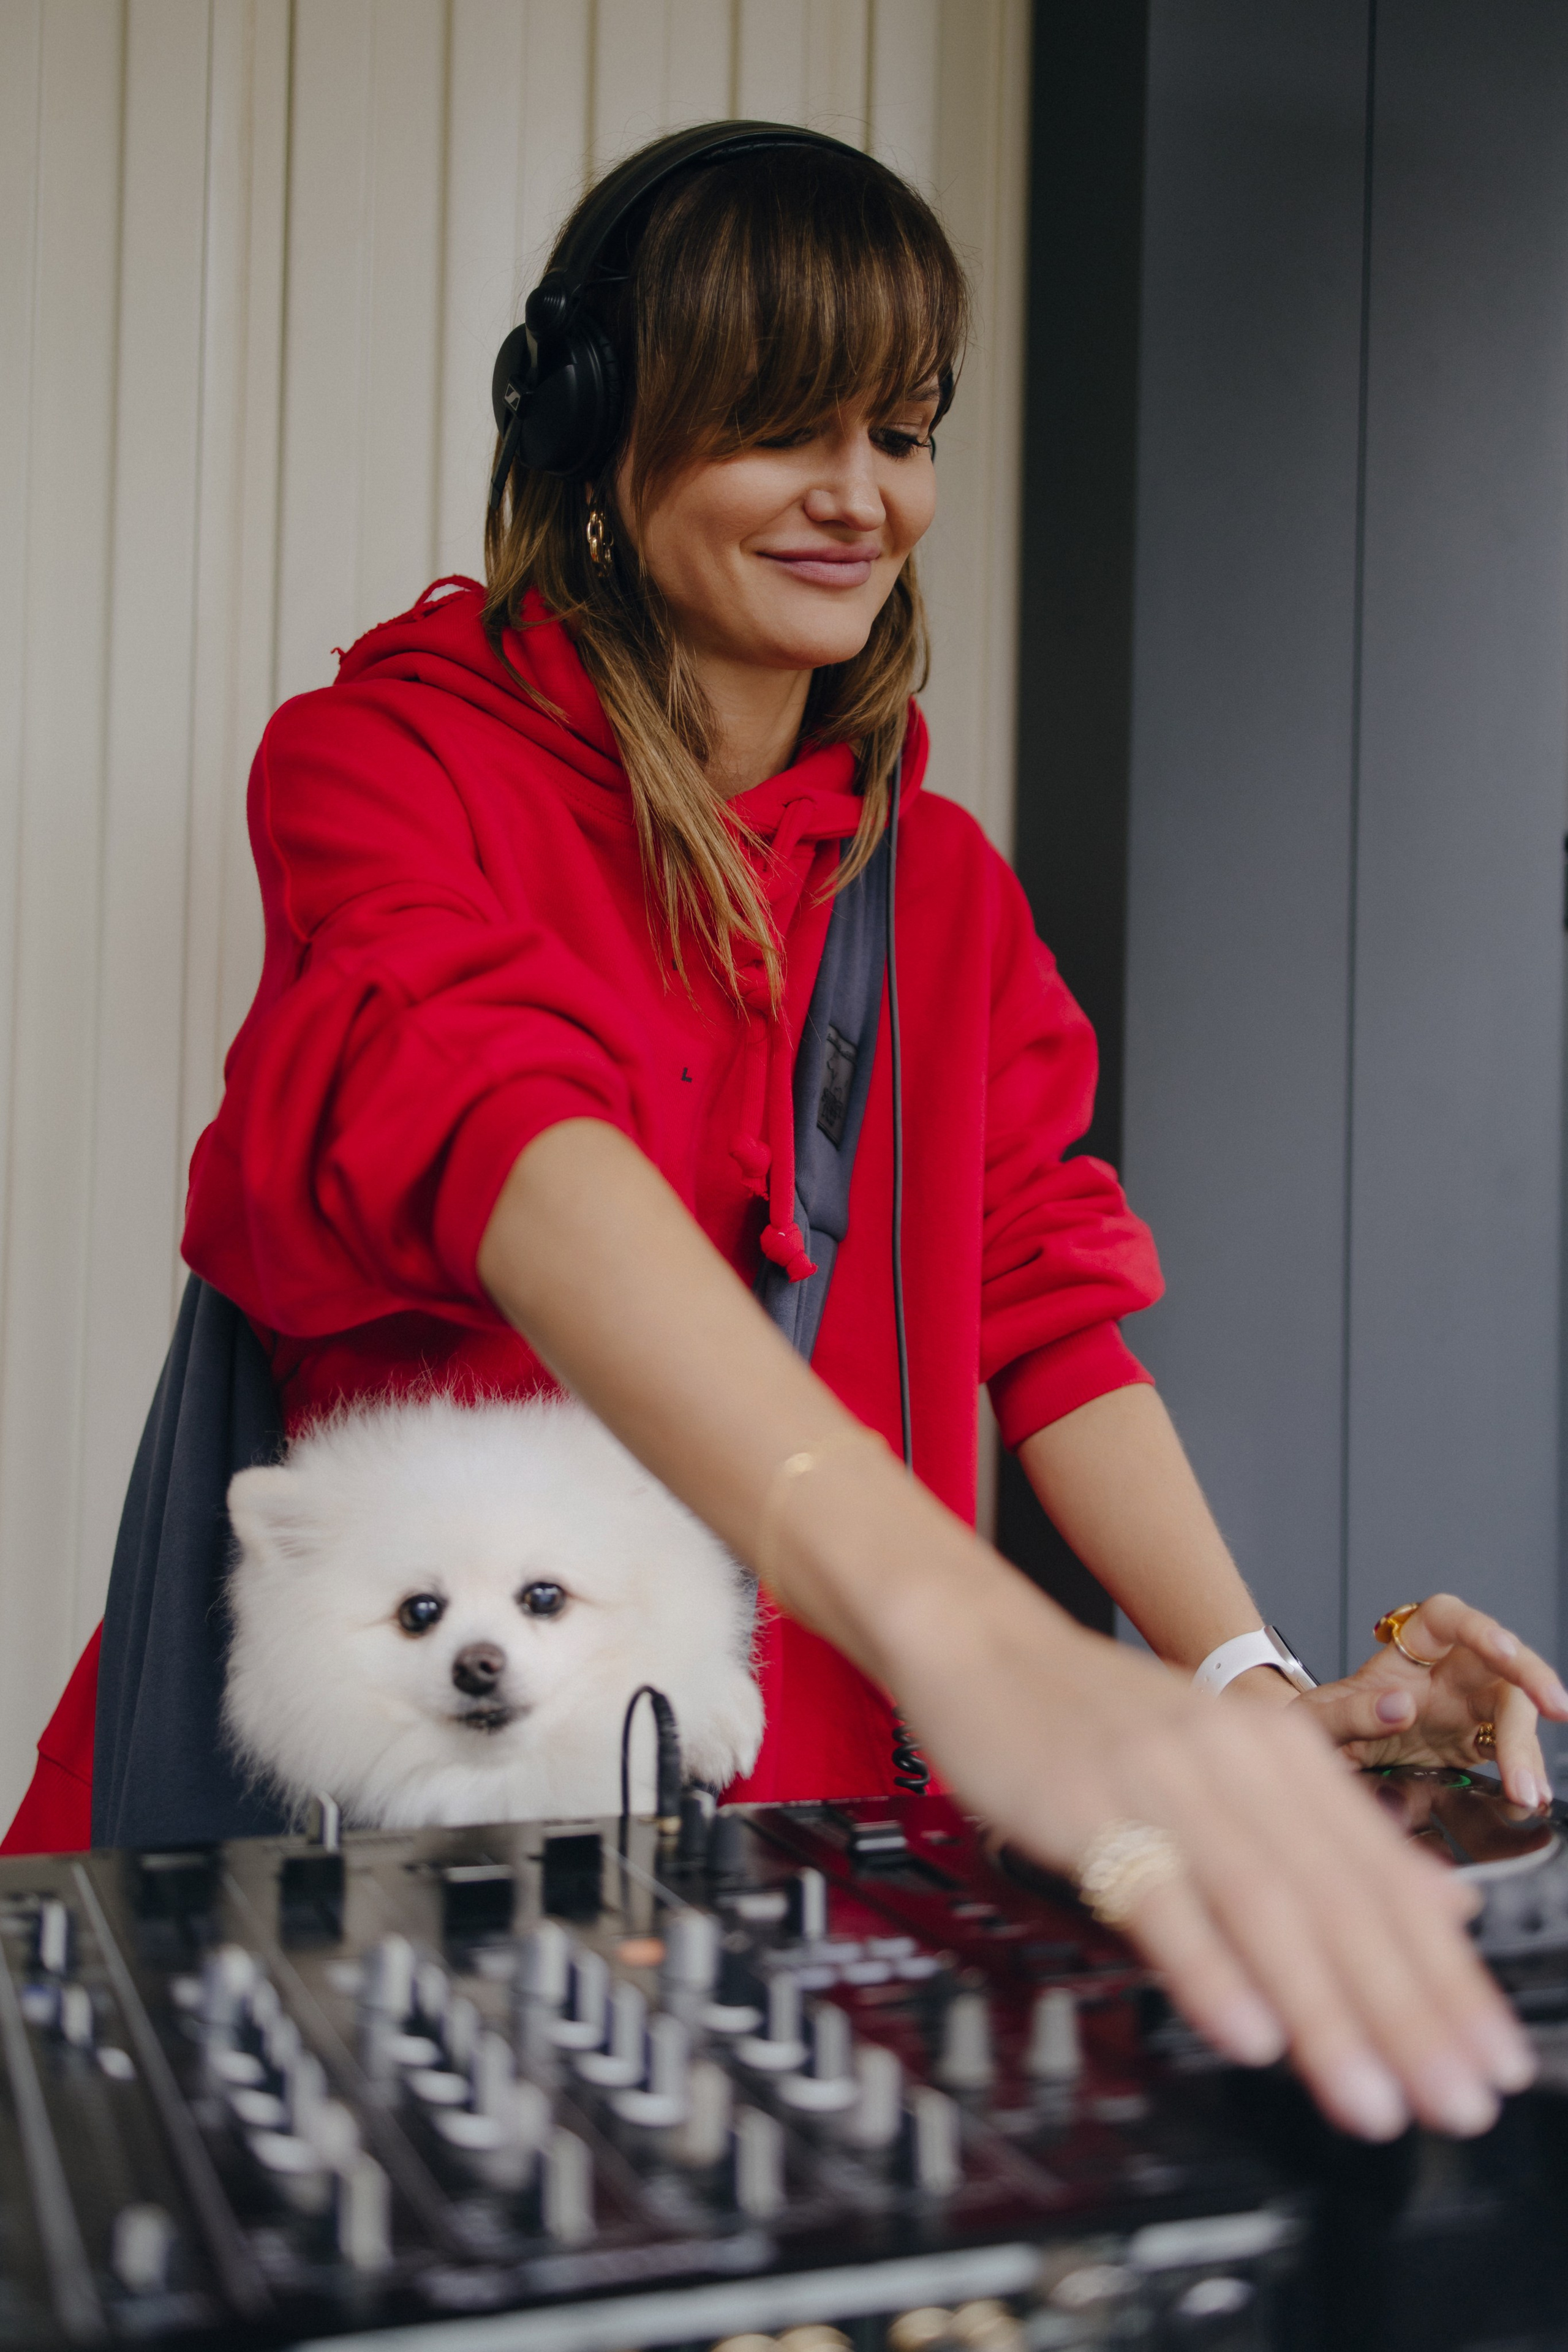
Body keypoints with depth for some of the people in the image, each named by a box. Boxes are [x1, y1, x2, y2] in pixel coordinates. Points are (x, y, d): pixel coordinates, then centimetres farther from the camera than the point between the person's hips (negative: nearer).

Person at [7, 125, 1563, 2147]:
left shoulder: (941, 885, 12)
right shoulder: (396, 755, -6)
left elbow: (1046, 1297, 8)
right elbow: (485, 1115, -26)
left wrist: (1251, 1691, -12)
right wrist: (964, 1633, -43)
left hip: (800, 1794, 4)